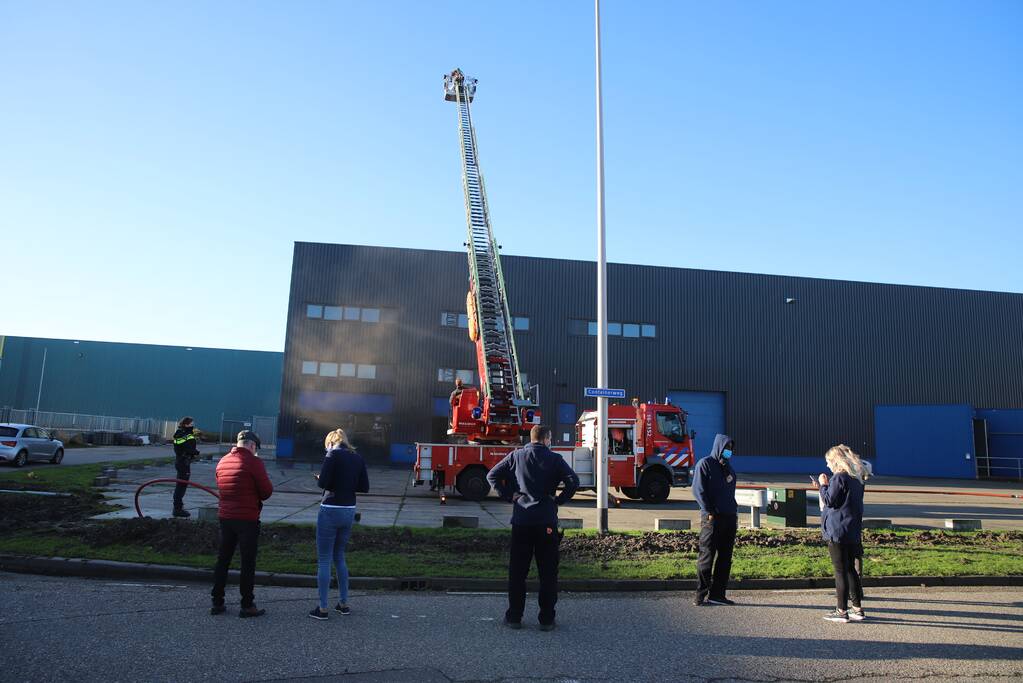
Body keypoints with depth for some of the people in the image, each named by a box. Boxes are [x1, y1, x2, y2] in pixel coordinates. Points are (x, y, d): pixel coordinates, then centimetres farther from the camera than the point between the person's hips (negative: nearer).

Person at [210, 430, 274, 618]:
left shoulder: (222, 461, 8)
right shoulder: (253, 462, -13)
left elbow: (221, 488, 17)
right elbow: (267, 491, -11)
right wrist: (257, 497, 10)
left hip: (225, 516, 6)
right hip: (247, 519, -6)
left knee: (223, 559, 15)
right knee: (248, 562, 3)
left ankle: (217, 602, 20)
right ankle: (247, 605, 8)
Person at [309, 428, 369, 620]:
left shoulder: (333, 455, -9)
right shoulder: (358, 458, 8)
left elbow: (323, 482, -17)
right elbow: (364, 487, 8)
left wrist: (320, 478, 4)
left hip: (330, 511, -6)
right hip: (349, 511, 6)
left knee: (324, 560, 3)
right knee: (339, 557, 20)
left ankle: (322, 608, 6)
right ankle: (343, 603, 23)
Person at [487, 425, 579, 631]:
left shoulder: (516, 456, 6)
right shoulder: (554, 459, 0)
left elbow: (492, 476, 4)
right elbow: (573, 481, -12)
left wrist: (509, 495, 5)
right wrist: (559, 500, -1)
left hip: (521, 521, 2)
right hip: (547, 523, -2)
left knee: (517, 572, 11)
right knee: (548, 573, 8)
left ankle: (514, 617, 15)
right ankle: (547, 620, 11)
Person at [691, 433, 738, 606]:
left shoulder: (728, 468, 19)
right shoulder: (705, 464, -4)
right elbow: (698, 490, -10)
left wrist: (734, 512, 13)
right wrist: (709, 512, -15)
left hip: (729, 518, 7)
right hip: (712, 519, -7)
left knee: (725, 558, 7)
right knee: (707, 556, -5)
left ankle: (717, 594, 13)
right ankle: (700, 594, 1)